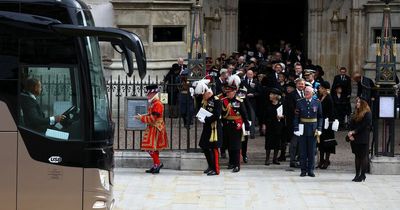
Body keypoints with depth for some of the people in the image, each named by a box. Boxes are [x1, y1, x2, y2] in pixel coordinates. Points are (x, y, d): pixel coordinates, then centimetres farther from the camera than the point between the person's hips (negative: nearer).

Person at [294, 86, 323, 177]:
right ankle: (303, 170, 9)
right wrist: (296, 129, -7)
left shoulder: (317, 103, 3)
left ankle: (311, 170, 11)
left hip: (313, 129, 0)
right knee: (303, 151, 3)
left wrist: (319, 129, -2)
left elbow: (320, 117, 7)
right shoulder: (299, 102, 2)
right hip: (303, 129, 0)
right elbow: (296, 117, 2)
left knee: (312, 151, 4)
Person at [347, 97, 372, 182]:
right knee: (357, 156, 10)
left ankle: (362, 175, 0)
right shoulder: (355, 113, 14)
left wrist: (353, 132, -11)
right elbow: (351, 125, 9)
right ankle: (357, 174, 13)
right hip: (354, 139, 7)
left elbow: (363, 126, -13)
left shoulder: (367, 114, -7)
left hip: (363, 139, -7)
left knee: (363, 156, -3)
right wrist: (350, 134, -5)